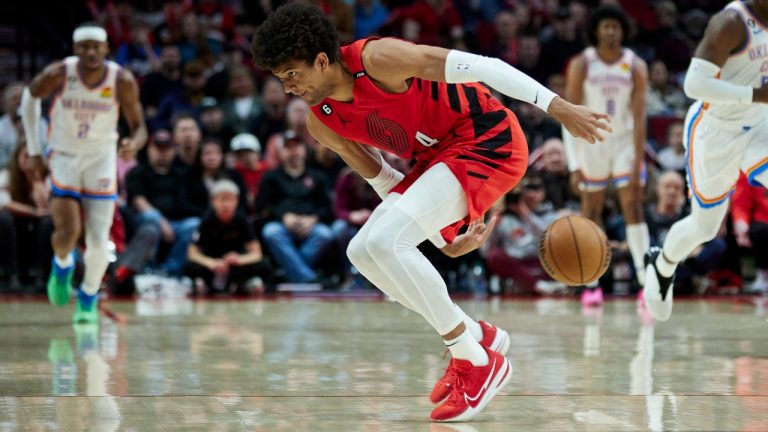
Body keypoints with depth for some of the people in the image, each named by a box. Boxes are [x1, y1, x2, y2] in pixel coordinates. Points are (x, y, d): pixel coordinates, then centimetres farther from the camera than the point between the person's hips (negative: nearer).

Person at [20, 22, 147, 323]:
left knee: (99, 243, -5)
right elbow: (31, 96, 4)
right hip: (63, 159, 0)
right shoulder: (58, 74, -17)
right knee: (68, 232, -16)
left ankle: (88, 299, 21)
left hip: (102, 160, 0)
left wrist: (134, 143, -33)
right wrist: (34, 149, 4)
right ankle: (62, 265, 21)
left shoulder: (122, 81, -16)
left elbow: (139, 127, -8)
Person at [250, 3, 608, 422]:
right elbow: (381, 179, 14)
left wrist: (558, 107, -25)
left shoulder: (377, 58, -23)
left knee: (384, 241, -22)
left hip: (488, 141, -9)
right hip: (439, 159, 9)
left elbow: (480, 65, -22)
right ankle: (480, 336, 12)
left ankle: (477, 359, -12)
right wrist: (444, 239, 13)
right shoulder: (321, 123, 2)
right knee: (363, 252, 0)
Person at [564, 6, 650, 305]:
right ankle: (592, 285, 14)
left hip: (625, 140, 0)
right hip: (592, 141, 0)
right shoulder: (581, 65, -12)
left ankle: (646, 284, -12)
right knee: (591, 211, 5)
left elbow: (639, 116, -13)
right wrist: (575, 164, -18)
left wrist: (638, 163, -20)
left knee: (634, 210, -9)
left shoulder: (636, 67, -10)